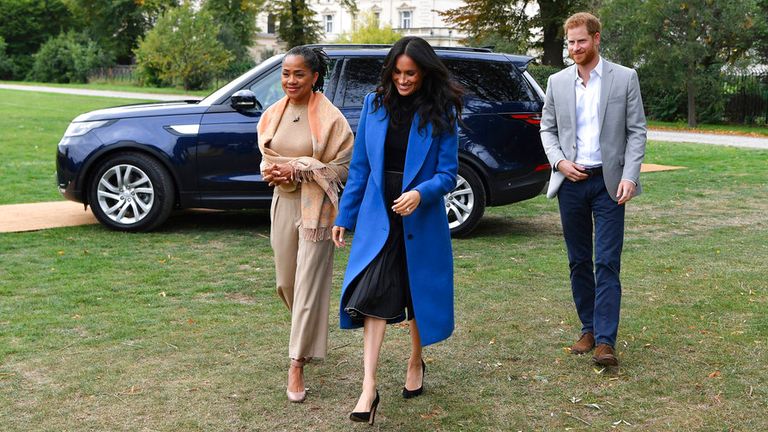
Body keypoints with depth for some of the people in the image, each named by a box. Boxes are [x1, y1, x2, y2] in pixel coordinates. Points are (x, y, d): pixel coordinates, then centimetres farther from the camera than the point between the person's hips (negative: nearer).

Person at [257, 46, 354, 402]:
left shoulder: (330, 117, -10)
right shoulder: (273, 115, 6)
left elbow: (343, 166, -10)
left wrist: (297, 169, -17)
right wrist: (273, 171, -7)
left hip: (317, 206, -6)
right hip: (283, 203, 6)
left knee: (309, 283, -6)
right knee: (286, 281, 16)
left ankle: (297, 365, -2)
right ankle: (310, 333, 44)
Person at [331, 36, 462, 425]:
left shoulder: (440, 114, -6)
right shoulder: (374, 104, 1)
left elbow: (447, 174, -7)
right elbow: (360, 167, 6)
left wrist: (420, 193, -27)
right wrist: (344, 217, 6)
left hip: (421, 220, -1)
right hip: (378, 217, 1)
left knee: (419, 295, 13)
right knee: (373, 296, -10)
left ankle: (416, 364, 37)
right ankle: (369, 389, -11)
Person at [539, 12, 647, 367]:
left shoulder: (624, 78, 0)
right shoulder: (557, 82, 7)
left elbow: (637, 131, -1)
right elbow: (547, 128, 12)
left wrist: (629, 176, -13)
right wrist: (559, 162, -6)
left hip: (608, 182, -3)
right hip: (570, 181, 3)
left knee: (607, 263, -7)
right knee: (578, 262, 10)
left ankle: (606, 341, -7)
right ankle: (588, 329, 22)